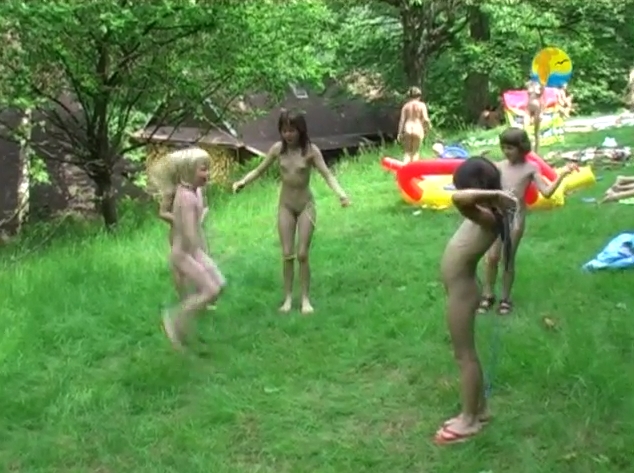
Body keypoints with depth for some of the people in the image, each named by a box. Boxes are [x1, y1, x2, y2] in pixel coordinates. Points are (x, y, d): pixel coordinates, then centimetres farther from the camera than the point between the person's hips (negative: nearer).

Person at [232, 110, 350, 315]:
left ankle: (305, 299, 12)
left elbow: (327, 174, -21)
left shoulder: (311, 150, -15)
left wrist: (340, 193, -37)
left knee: (302, 254, -1)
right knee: (287, 254, 3)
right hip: (285, 205, 2)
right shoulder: (277, 149, -7)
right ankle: (288, 298, 15)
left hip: (305, 205, -2)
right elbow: (259, 170, 3)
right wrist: (242, 182, -12)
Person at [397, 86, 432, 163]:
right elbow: (425, 119, -9)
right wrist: (429, 125, 12)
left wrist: (399, 133, 6)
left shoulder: (406, 106, 6)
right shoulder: (421, 105, -1)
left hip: (407, 129, 2)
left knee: (407, 152, 8)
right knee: (415, 152, 9)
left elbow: (402, 120, 3)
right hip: (418, 129, -2)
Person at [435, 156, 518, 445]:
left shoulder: (487, 217, -26)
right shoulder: (484, 215, 1)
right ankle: (478, 409, 35)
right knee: (465, 353, 20)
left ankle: (469, 420, 18)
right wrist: (496, 195, 8)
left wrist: (495, 195, -35)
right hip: (458, 289, 10)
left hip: (461, 293, -10)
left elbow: (459, 198, -46)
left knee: (464, 354, 3)